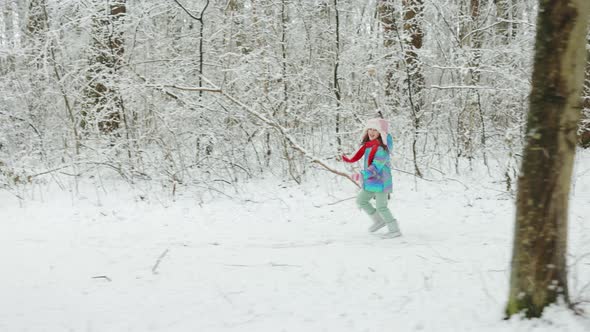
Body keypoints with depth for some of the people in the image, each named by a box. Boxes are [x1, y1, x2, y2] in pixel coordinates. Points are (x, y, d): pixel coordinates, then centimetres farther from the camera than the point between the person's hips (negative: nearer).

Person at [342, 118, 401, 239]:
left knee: (381, 207, -4)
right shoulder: (369, 144, 7)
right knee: (361, 200, 17)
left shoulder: (382, 148, -21)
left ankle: (394, 230, 8)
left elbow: (376, 166, -28)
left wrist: (362, 175, -36)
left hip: (380, 181, -10)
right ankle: (379, 220, 29)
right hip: (370, 181, 10)